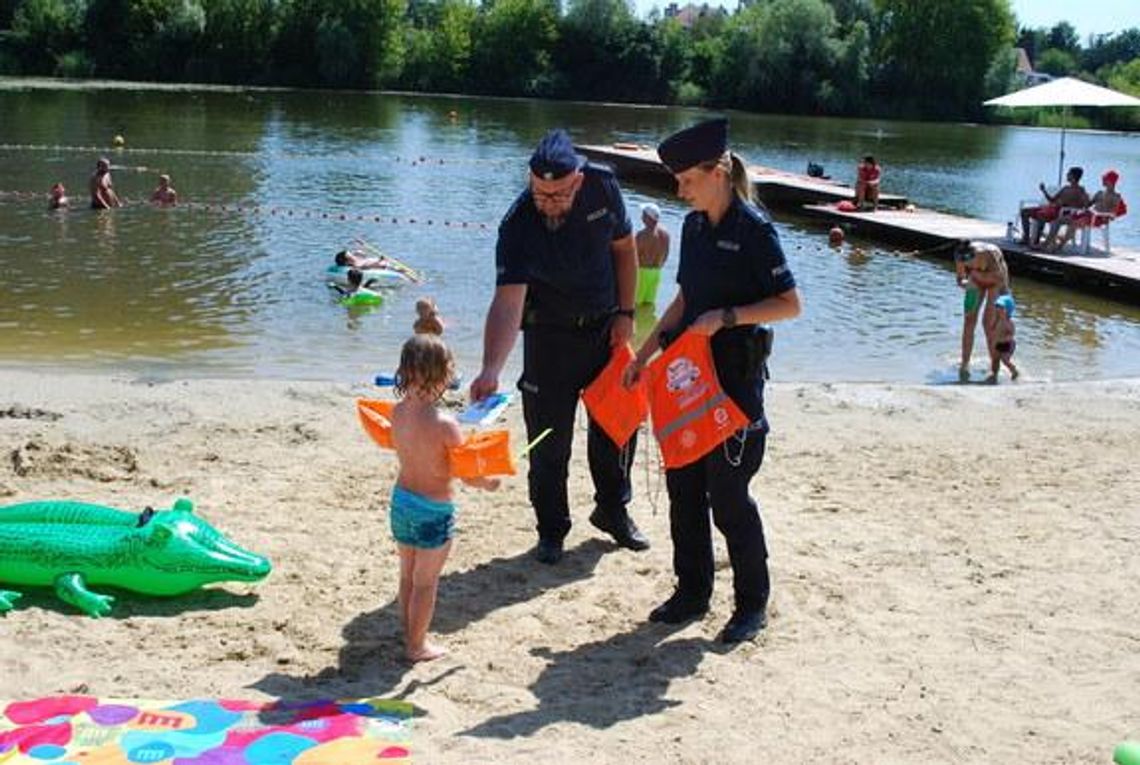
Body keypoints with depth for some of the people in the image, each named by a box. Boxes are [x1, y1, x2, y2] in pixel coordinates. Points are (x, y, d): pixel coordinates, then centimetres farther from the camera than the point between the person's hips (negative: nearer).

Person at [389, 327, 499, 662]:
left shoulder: (398, 412, -6)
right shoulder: (445, 424, -24)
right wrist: (489, 483, 3)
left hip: (401, 499, 6)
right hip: (433, 510, -6)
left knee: (407, 576, 21)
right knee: (426, 582, 9)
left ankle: (409, 634, 36)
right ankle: (417, 645, 19)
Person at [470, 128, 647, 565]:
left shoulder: (603, 187, -16)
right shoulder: (518, 226, -27)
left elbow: (624, 246, 1)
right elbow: (508, 300, -37)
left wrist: (625, 313, -3)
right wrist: (491, 370, -49)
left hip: (606, 327, 4)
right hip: (551, 335, -4)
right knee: (549, 439, 0)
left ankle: (613, 510, 35)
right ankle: (551, 530, 20)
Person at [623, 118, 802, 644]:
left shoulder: (754, 229, -13)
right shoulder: (694, 226, 9)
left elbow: (790, 304, -13)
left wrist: (726, 316, -22)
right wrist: (644, 353, 15)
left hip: (734, 376, -7)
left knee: (727, 492, -1)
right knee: (683, 485, 11)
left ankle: (753, 603, 16)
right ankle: (692, 591, 26)